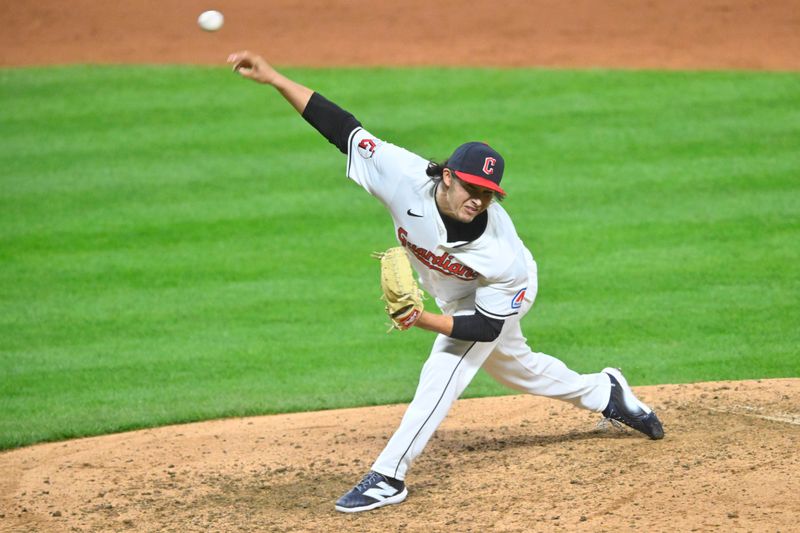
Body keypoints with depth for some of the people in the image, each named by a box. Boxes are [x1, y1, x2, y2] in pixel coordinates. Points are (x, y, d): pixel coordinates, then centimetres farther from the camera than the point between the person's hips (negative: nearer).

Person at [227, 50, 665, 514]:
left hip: (502, 296, -6)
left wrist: (423, 320, -45)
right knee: (516, 366, 24)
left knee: (443, 370, -19)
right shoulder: (407, 178, -37)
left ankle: (390, 476, -9)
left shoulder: (502, 255, -42)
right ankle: (603, 392, 48)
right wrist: (275, 78, -44)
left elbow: (485, 326, -31)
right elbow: (343, 129, -37)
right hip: (456, 296, 6)